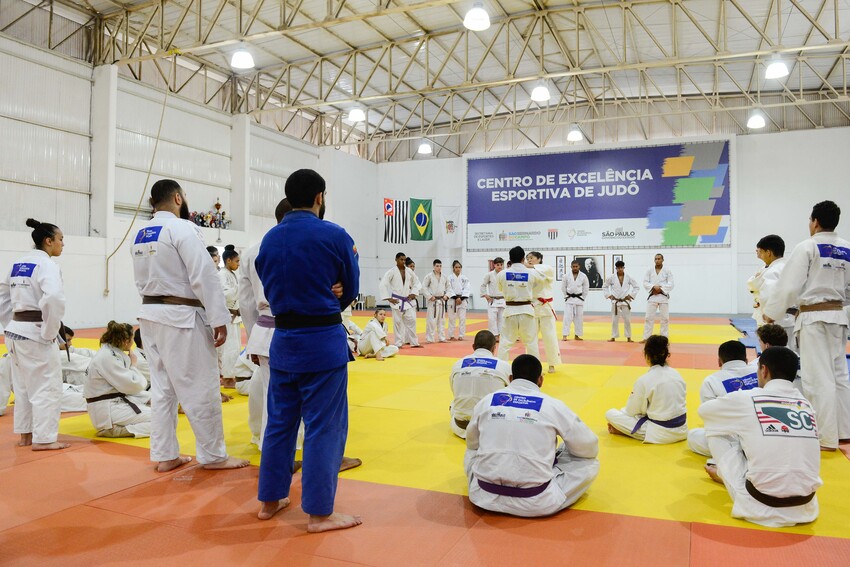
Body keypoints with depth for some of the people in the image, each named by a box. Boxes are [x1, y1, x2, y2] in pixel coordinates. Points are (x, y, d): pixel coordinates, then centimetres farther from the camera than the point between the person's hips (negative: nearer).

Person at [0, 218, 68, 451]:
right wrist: (50, 332, -19)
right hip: (35, 333, -9)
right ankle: (43, 438, 6)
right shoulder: (46, 264, -14)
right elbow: (54, 298, -30)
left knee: (23, 385, 19)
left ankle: (25, 434, 29)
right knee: (47, 386, 1)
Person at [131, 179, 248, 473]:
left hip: (151, 315, 9)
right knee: (201, 388, 0)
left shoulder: (140, 235, 11)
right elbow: (204, 276, -19)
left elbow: (143, 280, 16)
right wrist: (219, 319, -18)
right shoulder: (182, 228, -14)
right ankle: (213, 455, 10)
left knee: (163, 387, 14)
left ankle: (165, 456, 21)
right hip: (180, 317, -9)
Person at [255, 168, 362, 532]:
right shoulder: (335, 236, -10)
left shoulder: (269, 239, 5)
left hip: (283, 339, 6)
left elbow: (269, 288, 11)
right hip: (324, 341, -6)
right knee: (324, 427, 3)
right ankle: (319, 513, 13)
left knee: (279, 421, 17)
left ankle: (270, 500, 29)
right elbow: (350, 290, -1)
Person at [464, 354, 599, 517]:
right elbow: (590, 448, 8)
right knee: (590, 464, 15)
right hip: (535, 503, -3)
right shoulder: (553, 405, -3)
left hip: (485, 497, 3)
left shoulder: (487, 401, 4)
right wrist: (560, 452, 28)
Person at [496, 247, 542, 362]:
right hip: (526, 310, 0)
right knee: (531, 341, 11)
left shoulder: (502, 274, -5)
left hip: (510, 311, 0)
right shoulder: (532, 273, -7)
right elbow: (542, 279, 14)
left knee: (505, 341, 8)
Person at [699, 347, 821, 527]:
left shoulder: (745, 399, -8)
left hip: (761, 507, -5)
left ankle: (725, 474, 35)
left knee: (718, 432, 11)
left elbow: (704, 410, 11)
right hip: (804, 506, 5)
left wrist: (733, 416, 32)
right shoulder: (806, 403, 5)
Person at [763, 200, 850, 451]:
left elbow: (789, 285, -14)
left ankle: (827, 438, 2)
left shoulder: (807, 247, -12)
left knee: (819, 377, -3)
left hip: (814, 318, -7)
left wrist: (771, 313, -4)